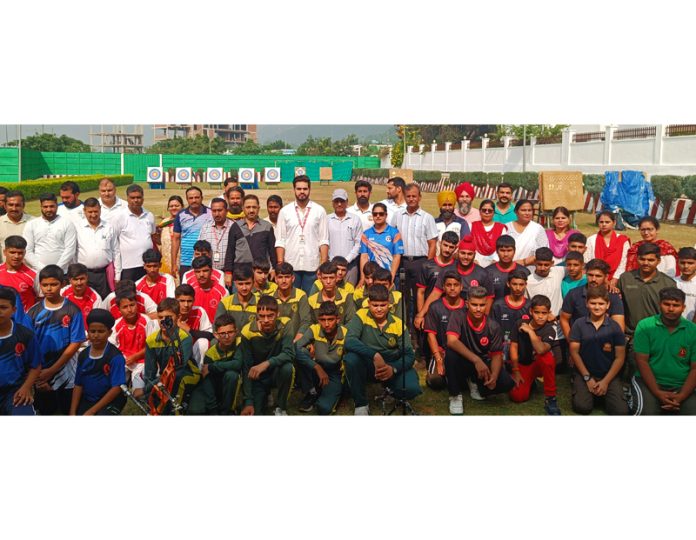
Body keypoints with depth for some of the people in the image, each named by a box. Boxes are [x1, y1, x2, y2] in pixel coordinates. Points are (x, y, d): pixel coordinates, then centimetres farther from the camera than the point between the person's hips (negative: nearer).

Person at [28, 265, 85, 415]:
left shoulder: (72, 310, -8)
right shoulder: (33, 311, -1)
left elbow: (75, 344, -10)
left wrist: (51, 371, -13)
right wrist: (36, 375, -8)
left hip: (66, 374, -2)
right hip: (40, 375, 2)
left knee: (69, 412, 9)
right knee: (45, 412, 15)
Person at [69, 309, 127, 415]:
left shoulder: (115, 357, -14)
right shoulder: (83, 355, 4)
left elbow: (117, 388, -17)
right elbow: (78, 385, 8)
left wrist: (92, 411, -17)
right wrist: (72, 412, -1)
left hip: (110, 402, -6)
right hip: (87, 400, 6)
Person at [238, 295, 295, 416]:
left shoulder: (284, 327, -20)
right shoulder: (248, 331, -19)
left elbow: (289, 354, -32)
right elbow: (246, 368, -15)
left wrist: (267, 363, -49)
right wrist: (248, 401, -17)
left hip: (277, 373, -1)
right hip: (257, 378, 1)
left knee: (287, 368, -33)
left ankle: (281, 408, -7)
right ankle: (264, 397, 24)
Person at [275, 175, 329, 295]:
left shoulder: (319, 211, 3)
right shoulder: (285, 211, 4)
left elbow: (324, 240, 1)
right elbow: (280, 241, 4)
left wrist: (324, 264, -6)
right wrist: (280, 265, -3)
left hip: (312, 266, -1)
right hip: (291, 265, 1)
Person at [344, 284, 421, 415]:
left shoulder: (398, 324, -5)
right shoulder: (361, 316, -11)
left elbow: (409, 354, -8)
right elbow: (349, 341, -27)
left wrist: (393, 369, -29)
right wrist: (375, 356, -38)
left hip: (392, 366, 1)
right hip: (366, 366, -1)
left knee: (412, 388, -26)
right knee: (351, 358, -34)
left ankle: (391, 388, 15)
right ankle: (360, 404, -11)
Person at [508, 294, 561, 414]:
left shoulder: (549, 330, -16)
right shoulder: (519, 325, -8)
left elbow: (541, 350, -35)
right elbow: (513, 347, -6)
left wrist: (530, 331, -29)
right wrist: (515, 371, -10)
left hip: (538, 364, -2)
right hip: (522, 365, 2)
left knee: (547, 357, -38)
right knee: (518, 396, -22)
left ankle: (550, 398, -24)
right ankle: (530, 381, 17)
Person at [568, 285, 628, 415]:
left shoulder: (615, 327, -2)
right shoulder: (579, 324, -2)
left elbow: (620, 357, -3)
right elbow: (574, 352, -2)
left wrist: (606, 381, -10)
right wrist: (588, 378, -8)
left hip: (609, 375, 1)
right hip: (584, 373, 0)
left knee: (620, 410, -19)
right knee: (582, 407, -23)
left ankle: (605, 394, 14)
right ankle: (592, 393, 12)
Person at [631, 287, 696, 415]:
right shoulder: (645, 326, -1)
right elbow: (642, 361, -6)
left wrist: (681, 396, -12)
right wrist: (658, 393, -15)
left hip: (681, 386, 3)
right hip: (648, 381, -2)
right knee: (647, 410, -31)